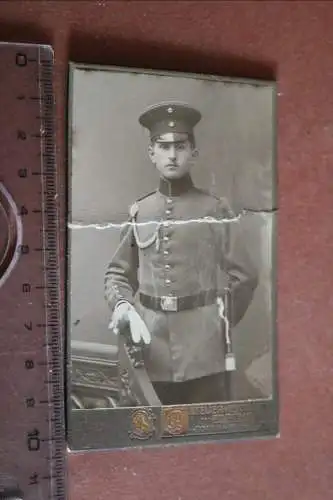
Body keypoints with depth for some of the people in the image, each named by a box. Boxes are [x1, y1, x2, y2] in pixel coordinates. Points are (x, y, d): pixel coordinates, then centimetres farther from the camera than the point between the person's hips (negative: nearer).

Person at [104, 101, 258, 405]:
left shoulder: (215, 210, -1)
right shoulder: (138, 212, 7)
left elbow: (244, 277, 2)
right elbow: (118, 273, 12)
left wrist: (220, 324, 3)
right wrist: (122, 306, -6)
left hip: (203, 350, -2)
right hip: (151, 349, 2)